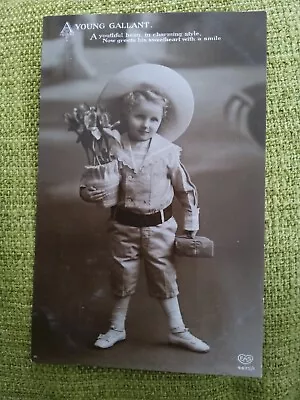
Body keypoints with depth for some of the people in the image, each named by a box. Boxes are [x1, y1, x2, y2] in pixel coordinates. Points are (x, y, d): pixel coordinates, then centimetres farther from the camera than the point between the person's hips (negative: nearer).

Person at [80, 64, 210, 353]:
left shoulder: (168, 151, -8)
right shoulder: (114, 149, -9)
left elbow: (186, 190, -1)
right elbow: (96, 183, -3)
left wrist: (191, 225, 1)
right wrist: (87, 192, -26)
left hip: (160, 226, 0)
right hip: (124, 225, 1)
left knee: (165, 278, 14)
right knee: (122, 278, 16)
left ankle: (178, 331, 33)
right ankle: (117, 328, 39)